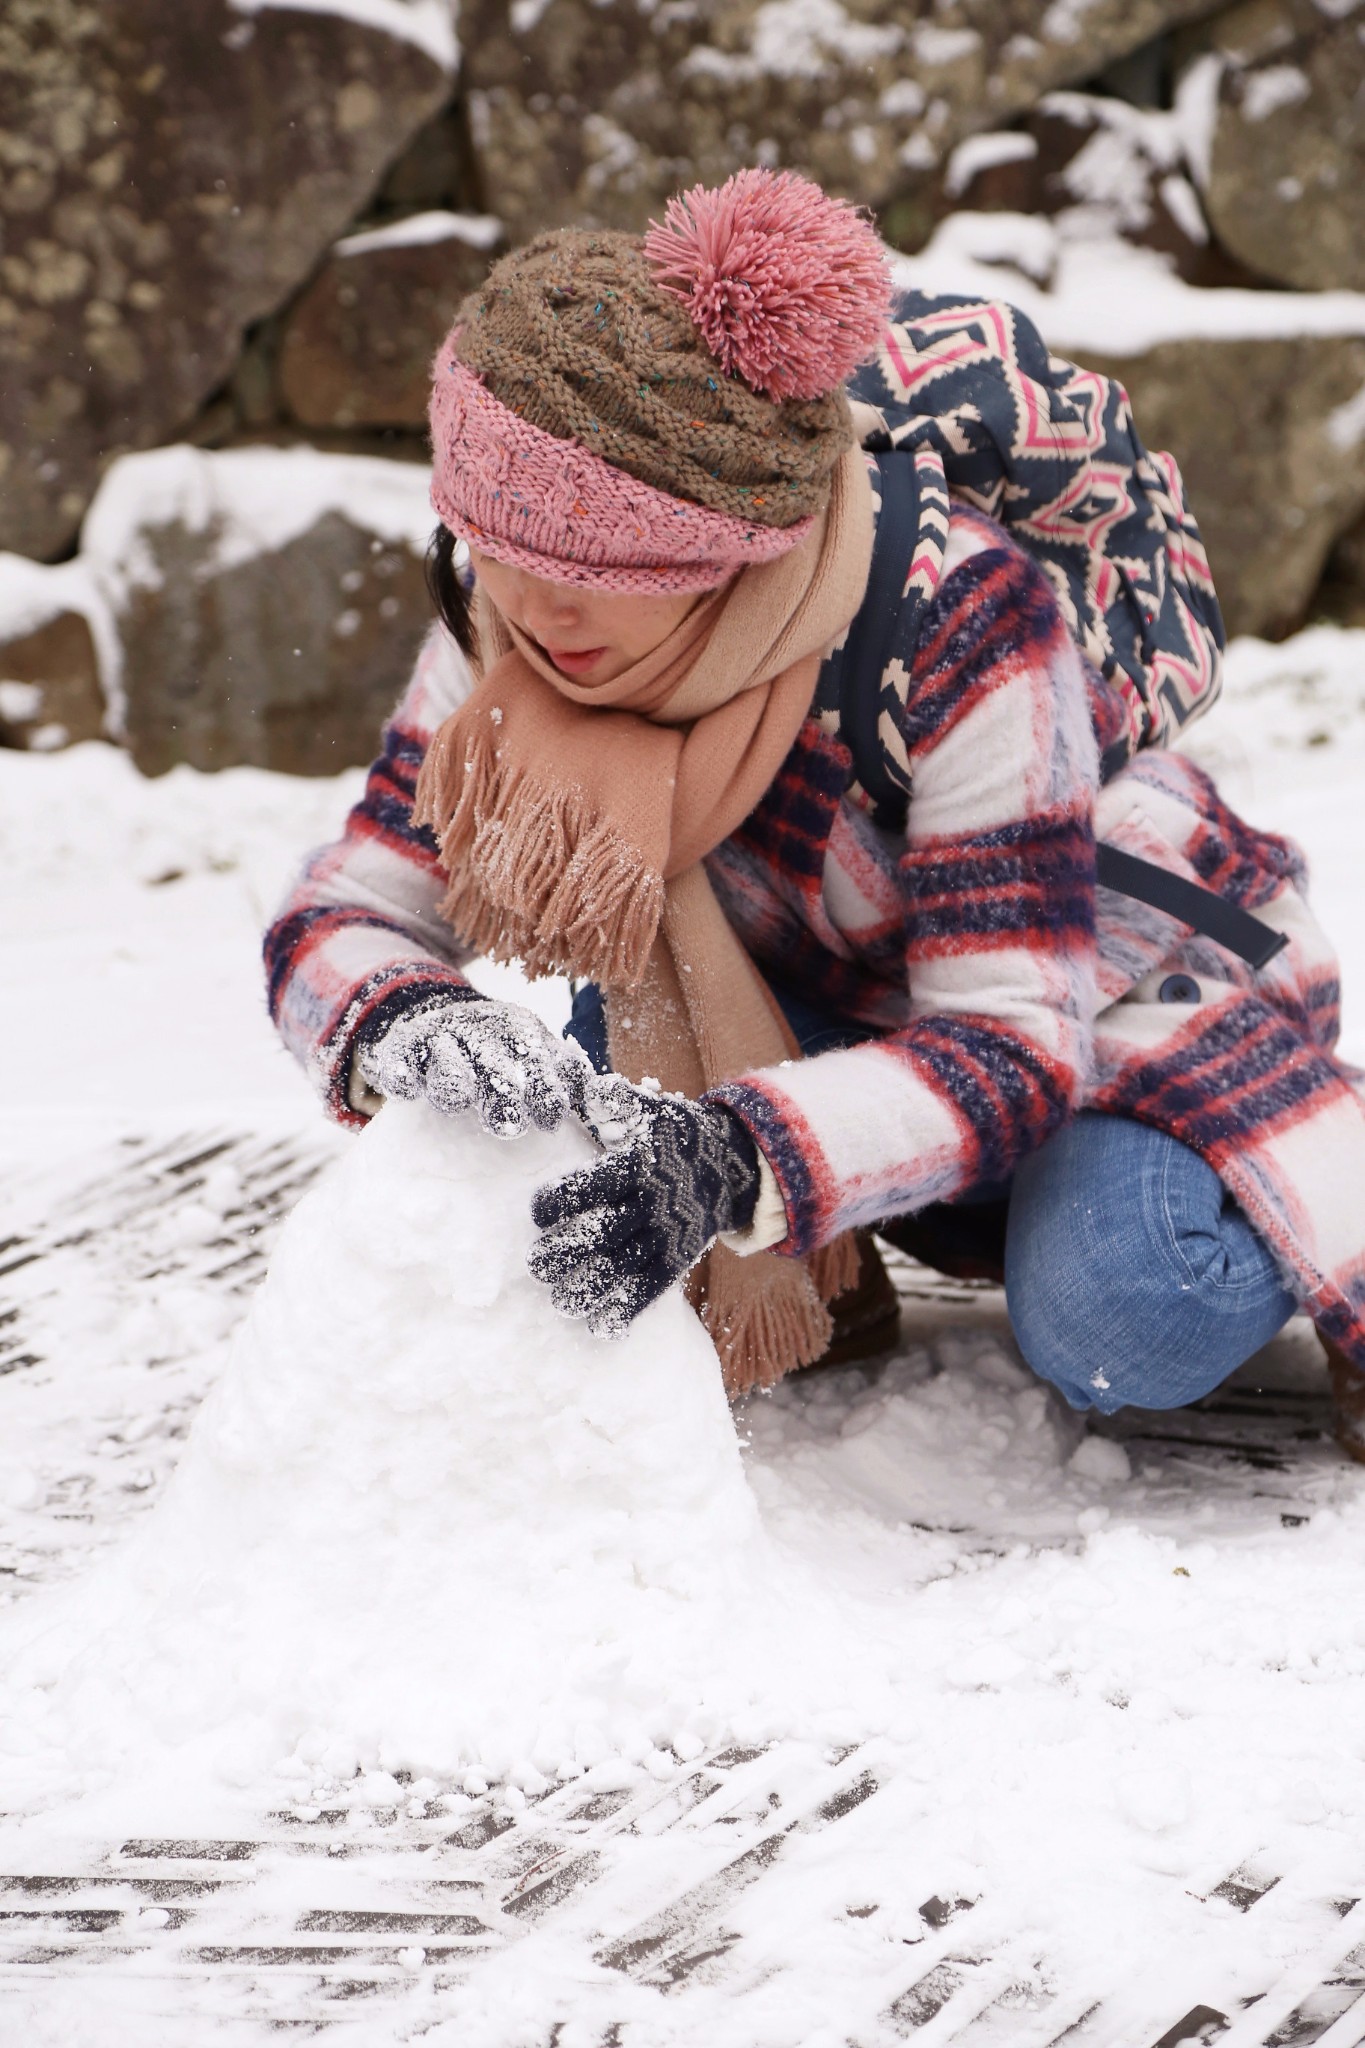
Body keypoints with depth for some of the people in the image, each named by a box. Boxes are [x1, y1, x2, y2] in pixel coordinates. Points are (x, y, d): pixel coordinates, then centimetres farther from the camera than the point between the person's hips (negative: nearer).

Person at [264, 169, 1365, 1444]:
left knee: (1112, 1330, -33)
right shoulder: (511, 612, -20)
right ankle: (819, 1287, 4)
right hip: (863, 1003, 5)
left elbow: (1013, 1050, -38)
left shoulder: (955, 615, -36)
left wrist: (734, 1162, -56)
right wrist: (408, 1026, -48)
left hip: (1135, 990, -4)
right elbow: (342, 916, -21)